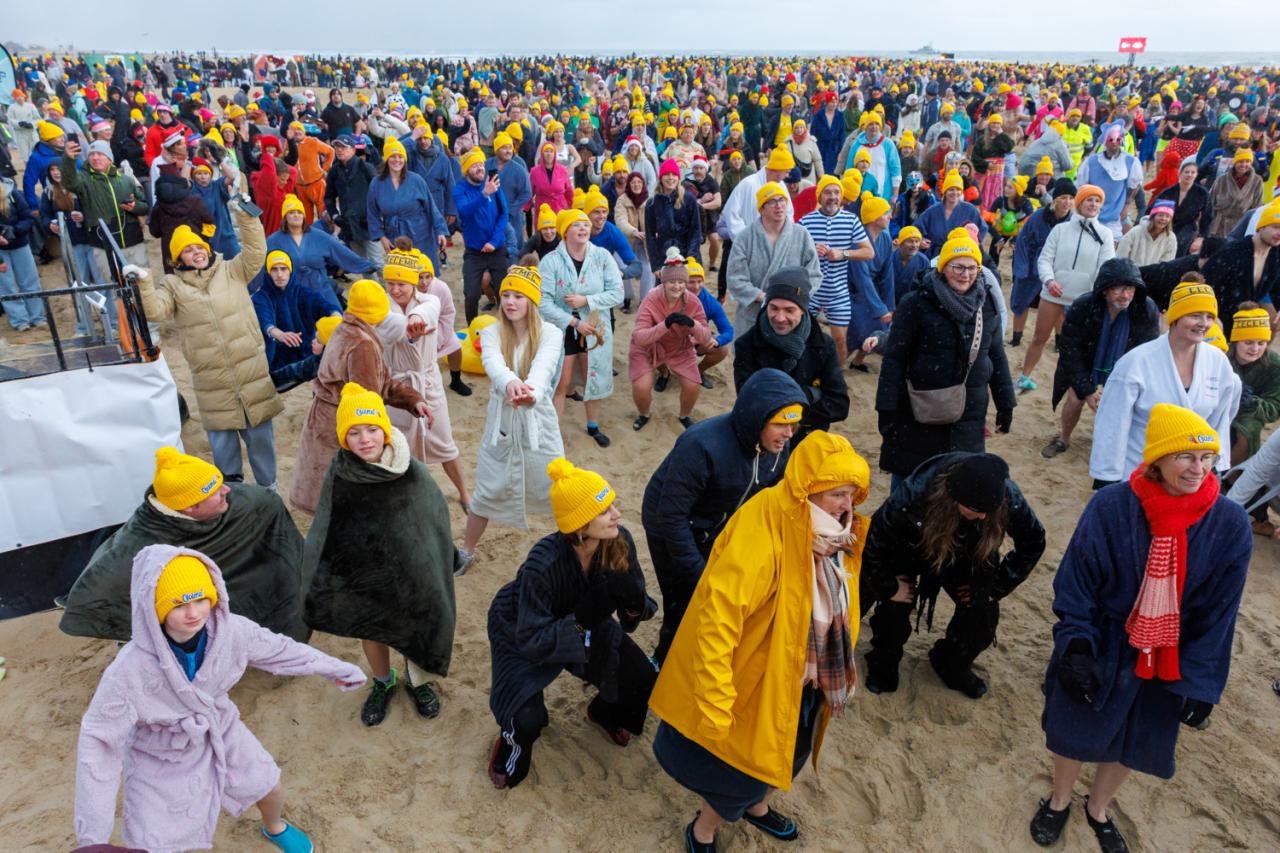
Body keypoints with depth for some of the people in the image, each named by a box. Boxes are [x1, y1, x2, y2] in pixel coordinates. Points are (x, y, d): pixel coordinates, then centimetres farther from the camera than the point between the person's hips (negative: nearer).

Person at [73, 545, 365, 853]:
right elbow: (99, 741, -26)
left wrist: (333, 668, 0)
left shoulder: (230, 629, -29)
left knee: (270, 789, 18)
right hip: (161, 756, -3)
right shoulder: (131, 669, -37)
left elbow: (278, 649, -10)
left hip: (218, 730, 4)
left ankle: (274, 828, 55)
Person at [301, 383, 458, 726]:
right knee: (371, 631, 20)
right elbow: (322, 535, -10)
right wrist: (314, 582, -8)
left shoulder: (412, 473, -19)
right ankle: (382, 683, 50)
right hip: (362, 575, 1)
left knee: (416, 627, 17)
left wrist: (441, 568, 1)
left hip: (410, 572, 0)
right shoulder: (338, 478, -18)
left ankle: (417, 681, 48)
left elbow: (436, 518, -7)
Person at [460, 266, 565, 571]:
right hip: (501, 421, 2)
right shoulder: (492, 333, -5)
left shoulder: (550, 333, -10)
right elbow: (493, 363, -28)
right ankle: (467, 551, 35)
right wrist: (511, 383, -52)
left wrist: (532, 391, -54)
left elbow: (543, 368, -30)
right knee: (487, 492, 13)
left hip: (538, 420, -2)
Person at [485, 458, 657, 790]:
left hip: (584, 621, 5)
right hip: (521, 629, -4)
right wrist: (583, 618, -44)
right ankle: (512, 741, 16)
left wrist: (635, 602, -36)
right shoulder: (543, 563, -39)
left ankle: (604, 711, 30)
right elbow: (531, 641, -32)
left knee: (645, 681, -4)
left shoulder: (620, 541, -26)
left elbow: (637, 608, -13)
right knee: (528, 721, -23)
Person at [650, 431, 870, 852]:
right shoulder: (760, 533, -31)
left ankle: (756, 805, 58)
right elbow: (717, 620, -33)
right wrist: (713, 706, -32)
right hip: (755, 682, -8)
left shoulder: (831, 528, -6)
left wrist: (833, 674, 18)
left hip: (802, 682, 8)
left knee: (789, 755, 27)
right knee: (743, 765, 10)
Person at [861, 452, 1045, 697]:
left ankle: (953, 665, 23)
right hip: (911, 551, -2)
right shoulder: (915, 493, -41)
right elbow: (872, 540, -28)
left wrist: (996, 586, -11)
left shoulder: (1007, 497, -34)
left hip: (968, 557, 3)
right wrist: (888, 588, -16)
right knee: (894, 607, -15)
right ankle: (883, 665, 18)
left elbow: (1033, 542, -12)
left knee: (984, 613, -8)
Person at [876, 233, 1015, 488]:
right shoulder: (916, 303, -10)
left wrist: (1005, 403, 14)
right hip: (920, 410, -4)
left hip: (969, 413, 4)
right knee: (907, 474, 9)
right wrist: (887, 408, -13)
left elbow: (997, 356, 14)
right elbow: (894, 359, -10)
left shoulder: (987, 305, 6)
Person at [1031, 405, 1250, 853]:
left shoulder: (1229, 524, -15)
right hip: (1101, 649, -2)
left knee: (1134, 743, 19)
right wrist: (1075, 647, -19)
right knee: (1076, 731, 16)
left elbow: (1218, 613, -7)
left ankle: (1098, 809, 49)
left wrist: (1200, 683, -6)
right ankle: (1059, 802, 46)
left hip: (1169, 660, 2)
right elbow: (1075, 581, -13)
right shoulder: (1111, 506, -21)